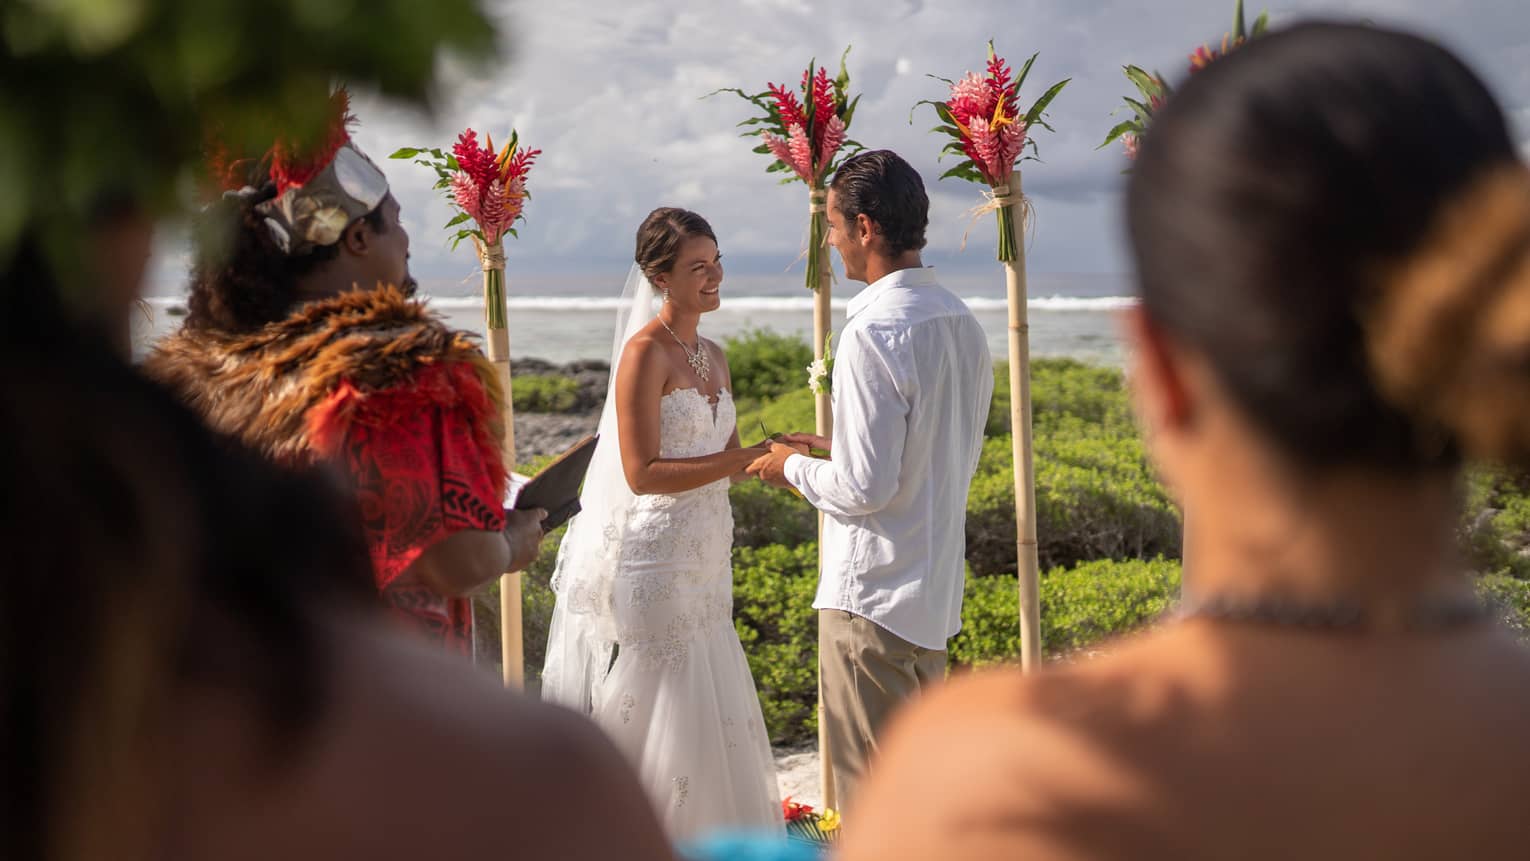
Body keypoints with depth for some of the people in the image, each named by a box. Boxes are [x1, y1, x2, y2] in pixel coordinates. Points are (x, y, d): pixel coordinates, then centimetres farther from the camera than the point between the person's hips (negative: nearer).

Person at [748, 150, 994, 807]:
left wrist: (795, 468, -2)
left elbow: (866, 488, -21)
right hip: (937, 591, 9)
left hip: (873, 598, -9)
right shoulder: (963, 325, 8)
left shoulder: (874, 333, -19)